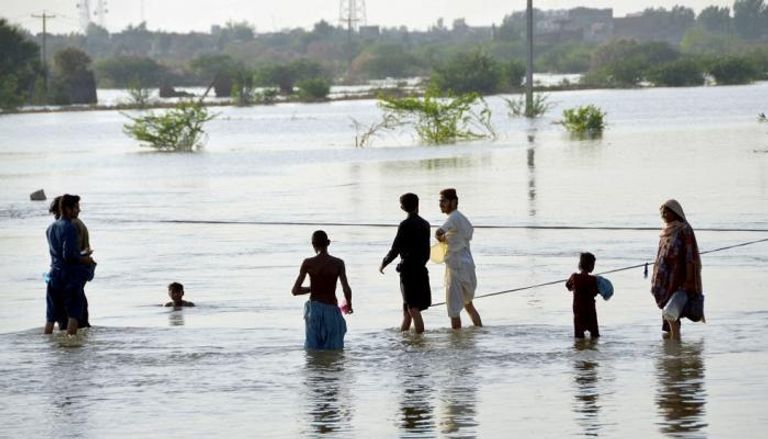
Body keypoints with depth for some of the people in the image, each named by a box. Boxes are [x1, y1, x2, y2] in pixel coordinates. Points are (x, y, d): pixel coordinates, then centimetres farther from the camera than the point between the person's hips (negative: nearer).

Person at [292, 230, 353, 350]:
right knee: (334, 349, 7)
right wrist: (349, 304, 9)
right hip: (332, 310, -1)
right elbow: (346, 289, -11)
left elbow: (295, 291, -3)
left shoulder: (308, 263, -4)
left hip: (314, 308, 1)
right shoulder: (338, 263, -5)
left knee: (313, 348, 10)